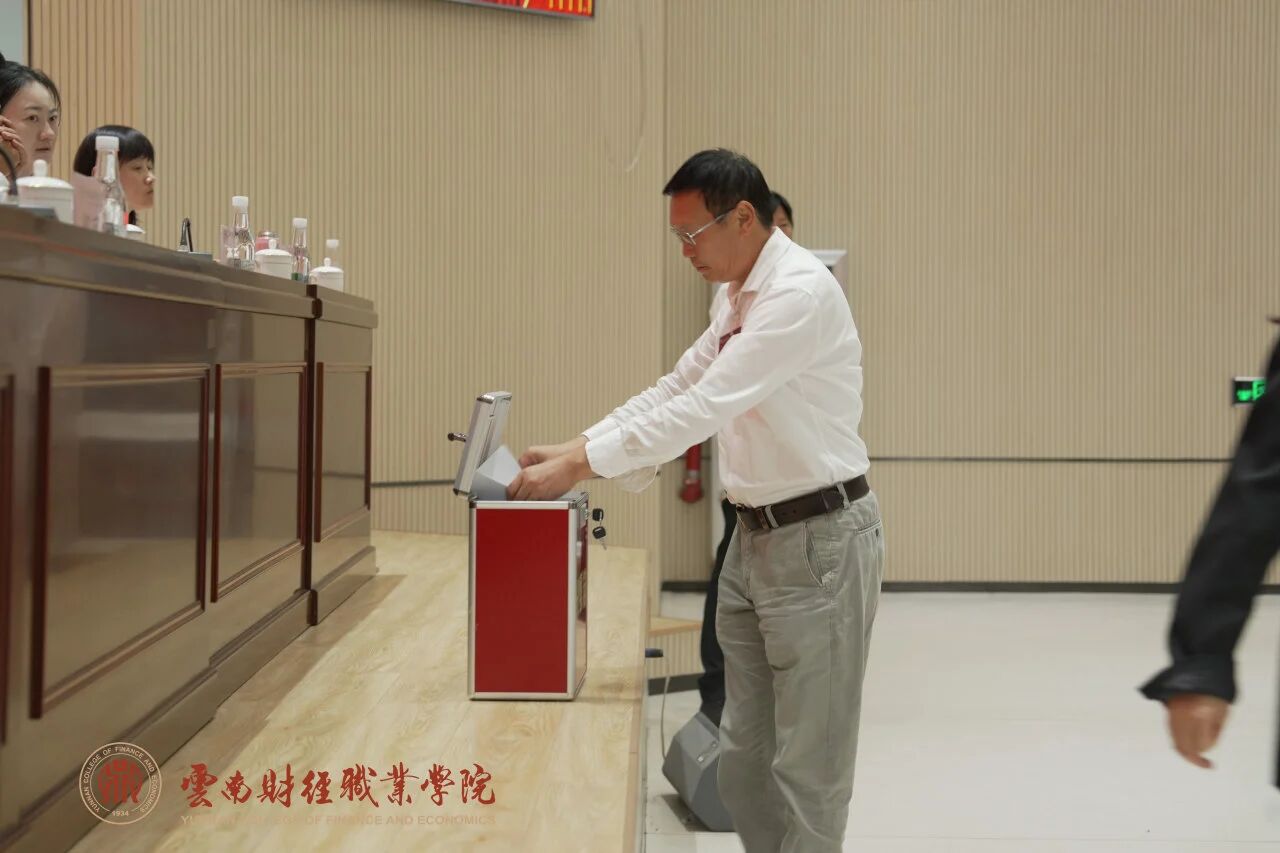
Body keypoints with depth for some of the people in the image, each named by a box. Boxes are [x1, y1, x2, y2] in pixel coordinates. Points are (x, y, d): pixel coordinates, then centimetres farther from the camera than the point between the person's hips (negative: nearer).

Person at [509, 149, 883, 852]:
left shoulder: (799, 292, -18)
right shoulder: (740, 298, 12)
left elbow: (702, 407, -24)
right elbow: (672, 392, 14)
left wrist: (578, 465, -21)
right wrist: (573, 447, 2)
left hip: (819, 539, -9)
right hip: (754, 536, 9)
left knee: (807, 767, 1)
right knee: (744, 759, 15)